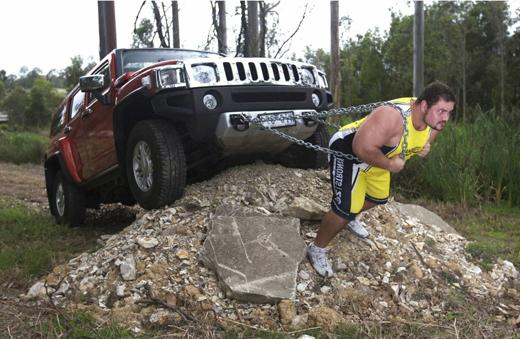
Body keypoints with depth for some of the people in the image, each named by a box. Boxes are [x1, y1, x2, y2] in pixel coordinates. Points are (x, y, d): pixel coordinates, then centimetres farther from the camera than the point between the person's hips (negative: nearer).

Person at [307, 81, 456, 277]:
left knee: (378, 198, 26)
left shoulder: (434, 120, -13)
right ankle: (317, 249, 7)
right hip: (348, 151, -9)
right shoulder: (393, 117, -40)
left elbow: (426, 136, 10)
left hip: (375, 158, 9)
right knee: (345, 209, -15)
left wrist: (423, 148, -13)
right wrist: (390, 165, -30)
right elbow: (362, 148, -42)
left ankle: (350, 218, 54)